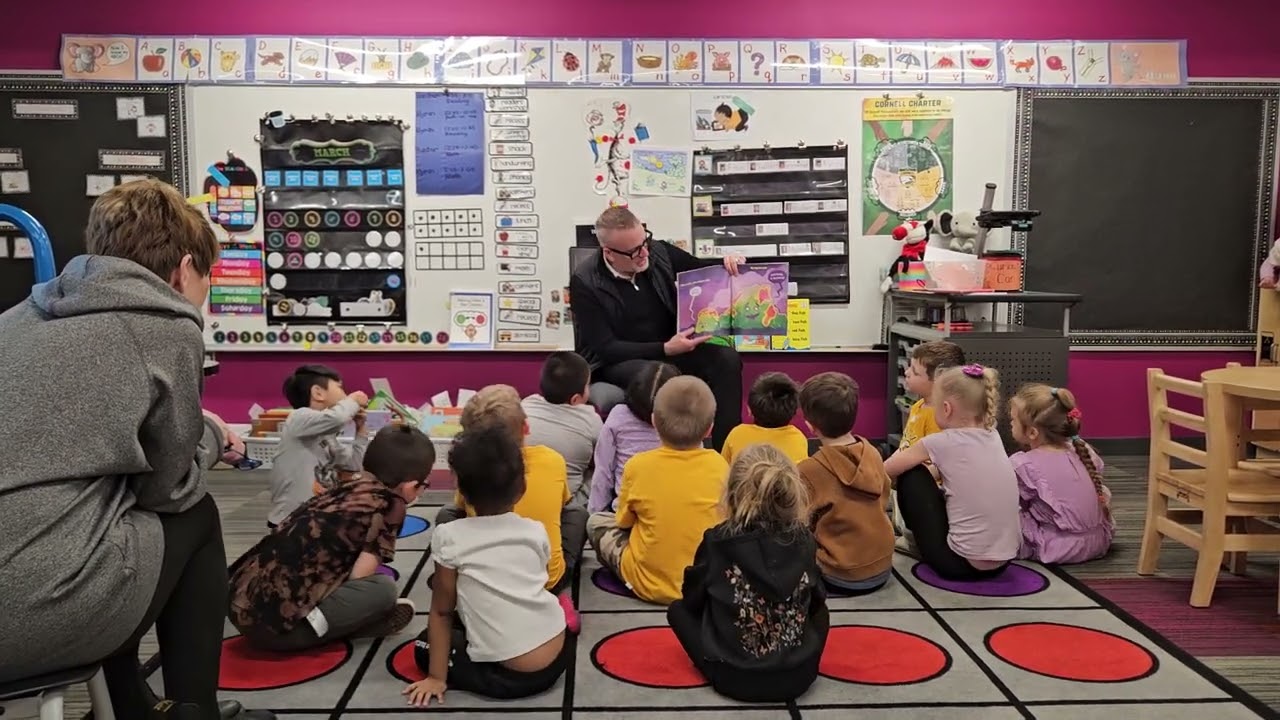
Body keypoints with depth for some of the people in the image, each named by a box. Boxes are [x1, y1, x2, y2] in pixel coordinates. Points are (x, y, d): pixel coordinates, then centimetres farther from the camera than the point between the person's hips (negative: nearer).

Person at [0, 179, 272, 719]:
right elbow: (167, 487, 3)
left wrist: (193, 429, 25)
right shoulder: (167, 328, -5)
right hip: (43, 612, -7)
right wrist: (207, 437, 22)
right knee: (195, 514, 17)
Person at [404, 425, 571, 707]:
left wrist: (437, 677, 8)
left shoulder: (448, 537, -6)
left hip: (509, 678, -6)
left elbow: (442, 611, 0)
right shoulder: (536, 532, 4)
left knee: (425, 645, 18)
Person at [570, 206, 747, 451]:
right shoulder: (585, 282, -15)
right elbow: (605, 348, -18)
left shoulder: (659, 253, -3)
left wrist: (729, 265, -12)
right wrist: (665, 349, -26)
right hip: (615, 362, -5)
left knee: (726, 358, -21)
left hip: (670, 348, 5)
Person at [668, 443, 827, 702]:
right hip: (800, 674, 3)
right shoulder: (804, 541, -5)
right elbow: (815, 603, 10)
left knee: (678, 610, 21)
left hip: (733, 677, -2)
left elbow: (692, 600, 3)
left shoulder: (716, 542, -12)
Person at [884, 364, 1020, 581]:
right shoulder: (993, 436, 7)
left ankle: (917, 542, 23)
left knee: (911, 475, 6)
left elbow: (887, 470, 3)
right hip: (1004, 559, 7)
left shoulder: (941, 442, -10)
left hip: (963, 562, -7)